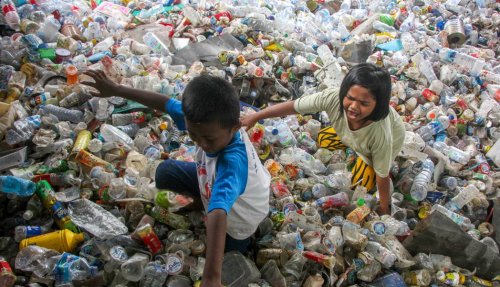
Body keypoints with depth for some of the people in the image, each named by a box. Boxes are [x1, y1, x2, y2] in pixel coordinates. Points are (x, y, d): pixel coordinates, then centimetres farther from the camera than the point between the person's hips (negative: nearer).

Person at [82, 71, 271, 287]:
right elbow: (164, 102, -17)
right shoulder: (207, 123, -31)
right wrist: (115, 89, -8)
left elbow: (218, 215, -62)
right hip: (213, 181, 7)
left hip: (239, 218, -6)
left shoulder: (232, 163, -50)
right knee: (165, 172, 17)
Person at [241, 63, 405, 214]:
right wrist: (255, 117, -25)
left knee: (360, 184, -3)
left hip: (390, 135, -4)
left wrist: (384, 207, -16)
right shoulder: (333, 98, -42)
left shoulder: (382, 134, -47)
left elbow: (382, 175, -31)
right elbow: (293, 106, -29)